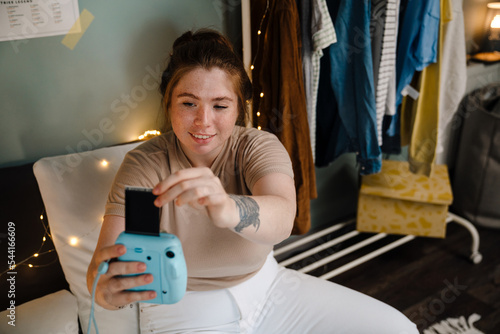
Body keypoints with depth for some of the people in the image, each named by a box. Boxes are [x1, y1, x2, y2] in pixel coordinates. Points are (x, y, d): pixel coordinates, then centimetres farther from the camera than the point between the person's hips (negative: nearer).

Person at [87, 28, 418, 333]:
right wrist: (106, 286, -47)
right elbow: (105, 262, -23)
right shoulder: (144, 165, -14)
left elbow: (282, 217, -33)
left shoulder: (260, 146, -12)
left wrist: (227, 210, -54)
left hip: (265, 286, 0)